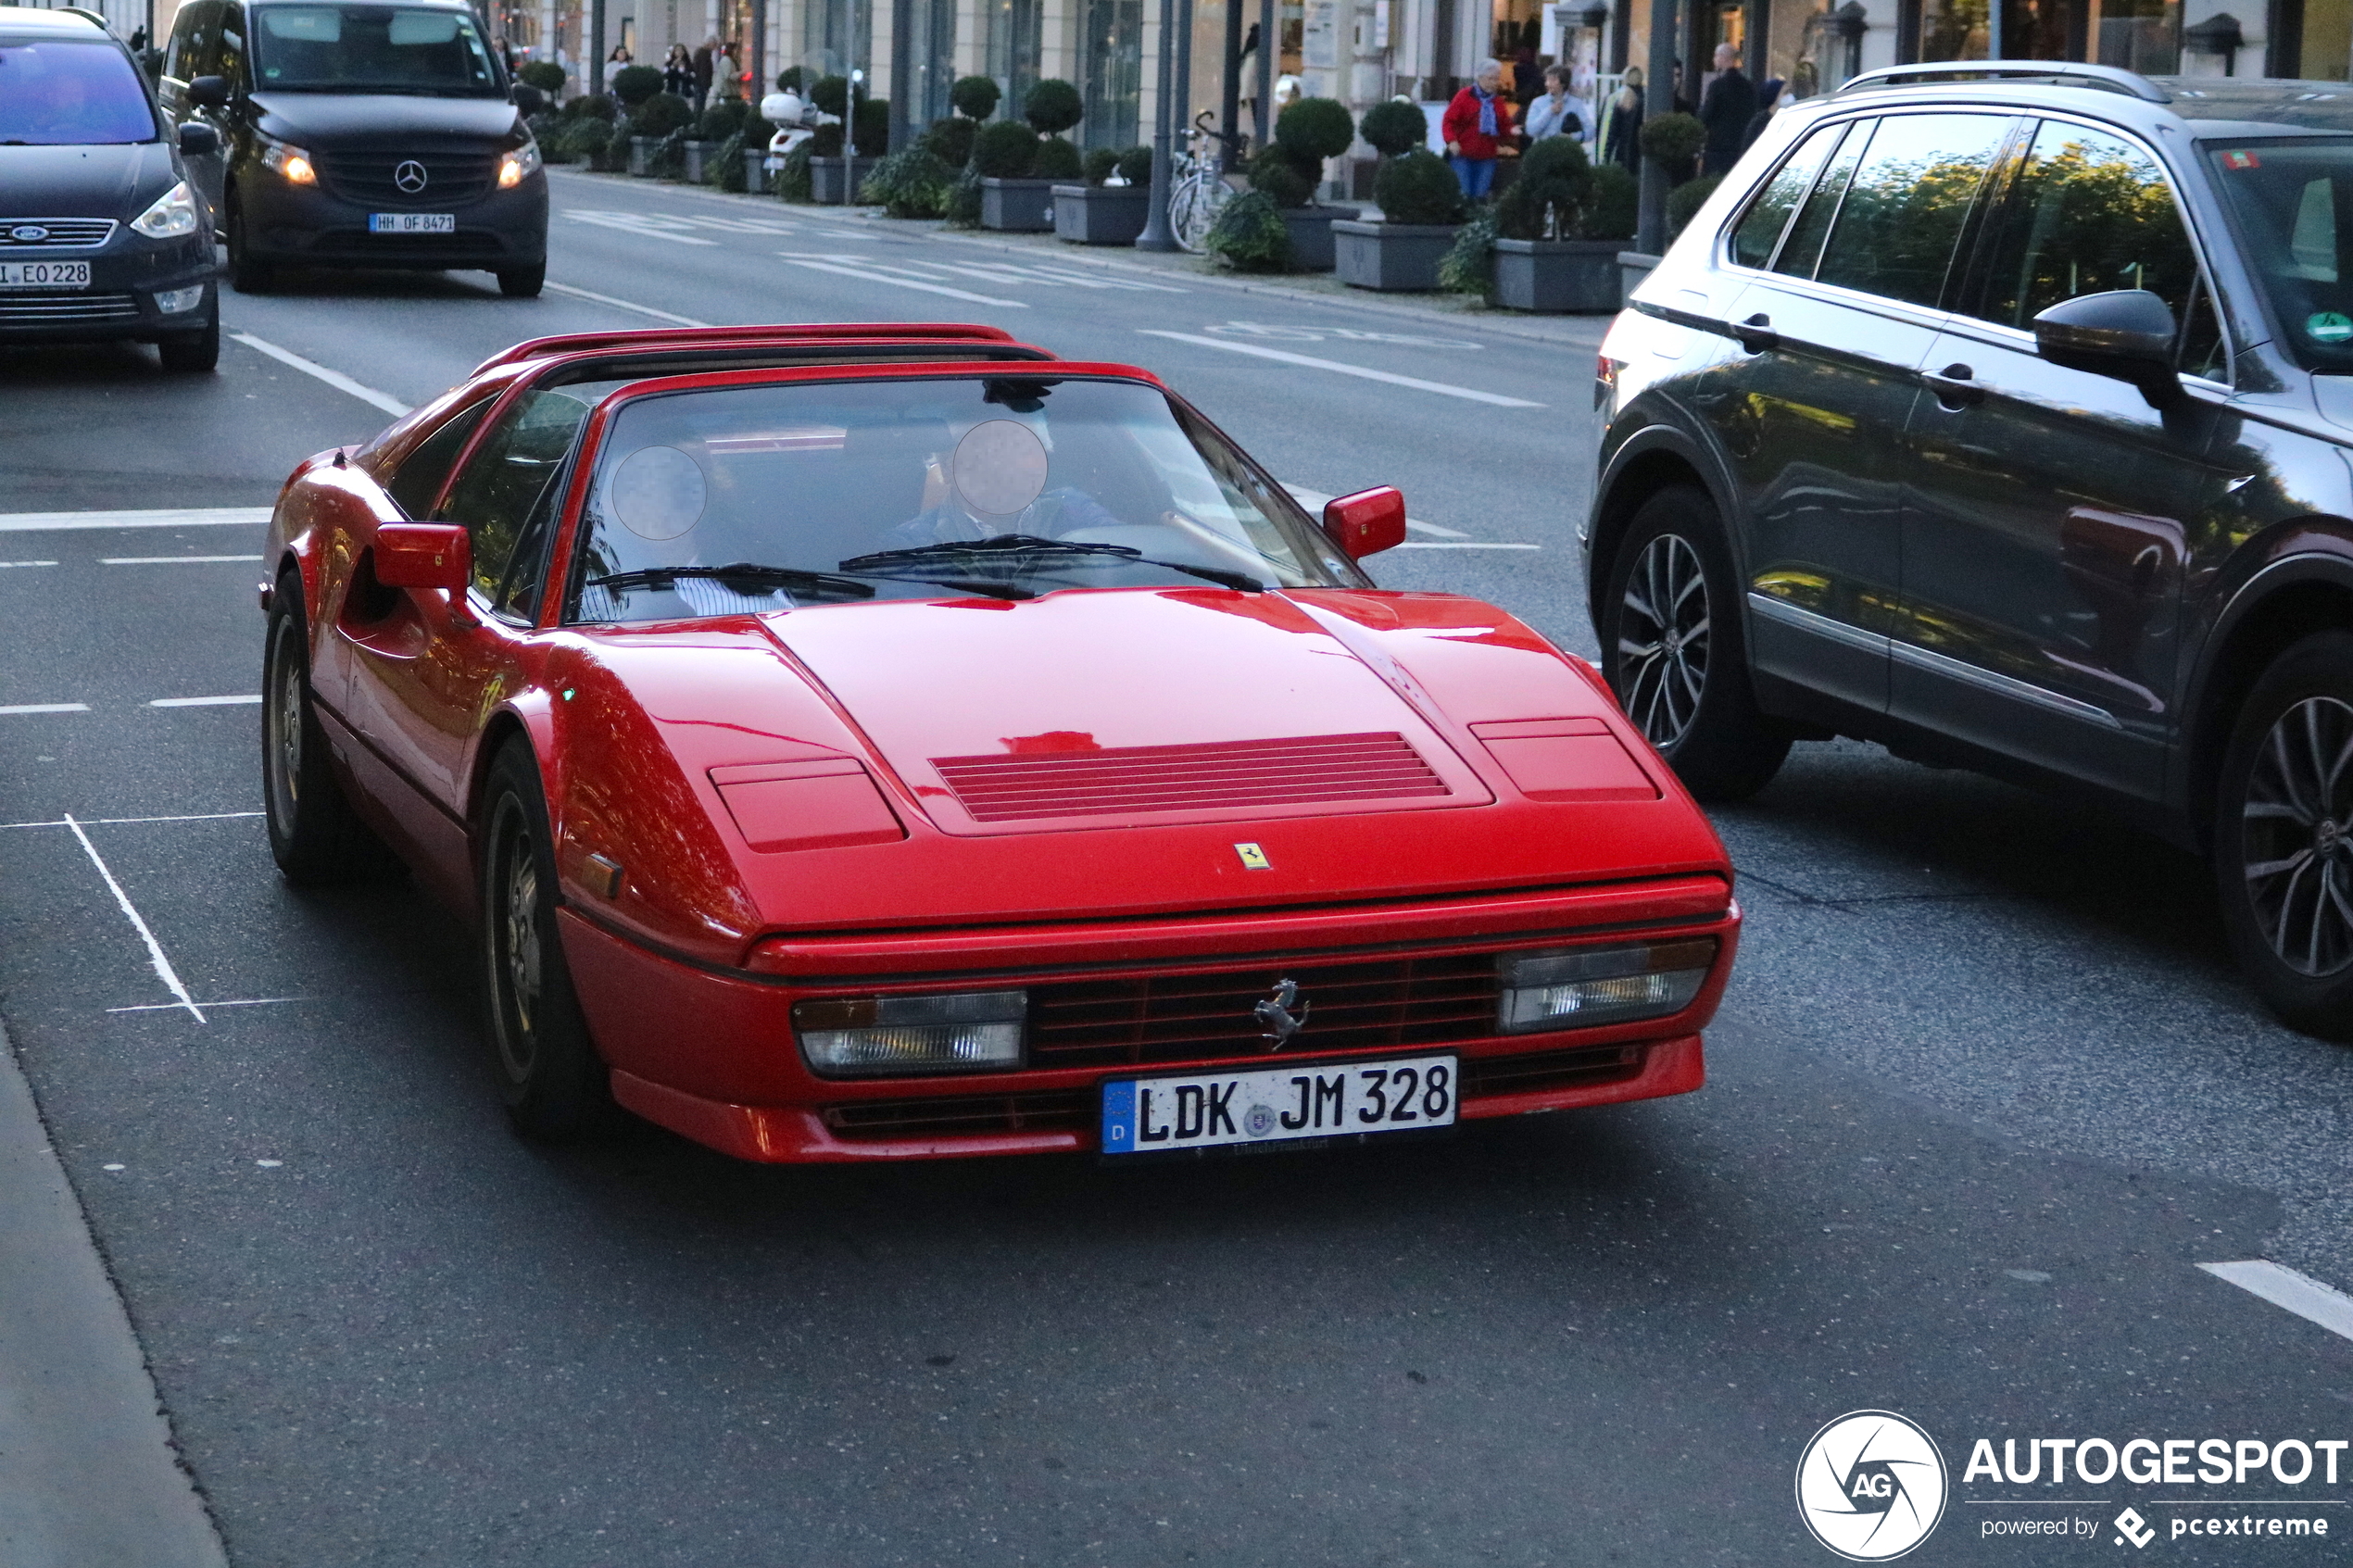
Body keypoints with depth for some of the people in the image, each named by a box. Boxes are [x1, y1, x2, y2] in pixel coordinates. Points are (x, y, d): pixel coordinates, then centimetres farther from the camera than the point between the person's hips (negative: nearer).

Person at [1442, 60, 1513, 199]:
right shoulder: (1465, 96, -2)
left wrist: (1511, 131, -6)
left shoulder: (1499, 101, 11)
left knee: (1481, 197, 4)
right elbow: (1448, 120, -4)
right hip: (1462, 155, -4)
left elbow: (1504, 126, 16)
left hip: (1486, 157, 4)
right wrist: (1451, 141, -17)